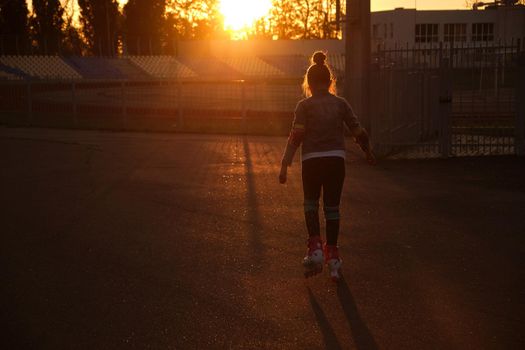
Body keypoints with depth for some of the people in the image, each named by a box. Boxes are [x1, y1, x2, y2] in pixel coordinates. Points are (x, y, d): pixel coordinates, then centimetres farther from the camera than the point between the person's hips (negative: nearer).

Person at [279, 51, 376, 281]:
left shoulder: (305, 105, -2)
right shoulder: (340, 103, 5)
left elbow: (296, 136, -11)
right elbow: (358, 131, 6)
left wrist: (285, 164, -11)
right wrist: (368, 152, 22)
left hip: (312, 160, -1)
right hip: (336, 159, 2)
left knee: (311, 204, 15)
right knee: (332, 207, 10)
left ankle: (315, 247, -4)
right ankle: (332, 255, 12)